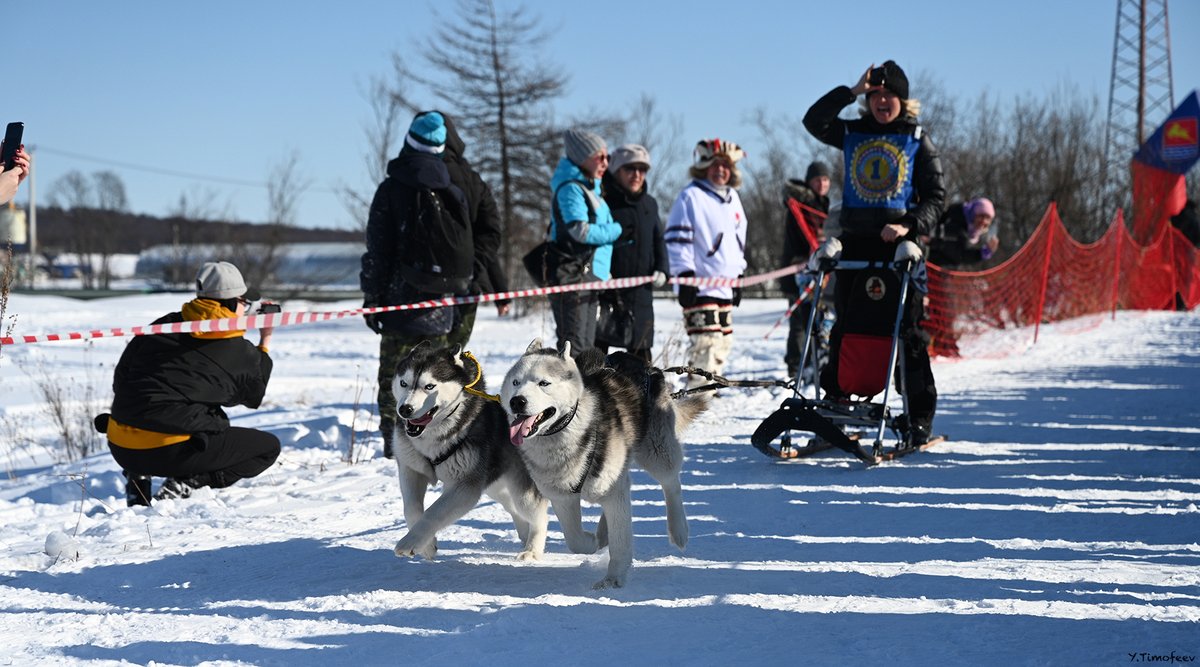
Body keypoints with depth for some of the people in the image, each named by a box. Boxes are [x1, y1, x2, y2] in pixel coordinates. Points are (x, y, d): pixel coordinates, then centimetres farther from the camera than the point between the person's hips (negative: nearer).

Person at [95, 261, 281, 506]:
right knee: (269, 447, 11)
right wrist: (265, 343, 34)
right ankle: (184, 483, -9)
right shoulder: (242, 354, 3)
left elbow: (121, 378, 18)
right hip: (172, 453, -6)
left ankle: (137, 476, 15)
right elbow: (254, 397, 25)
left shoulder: (161, 326, 12)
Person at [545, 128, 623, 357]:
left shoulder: (589, 188, 21)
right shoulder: (571, 188, -9)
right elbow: (580, 231, -19)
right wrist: (617, 231, -8)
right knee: (574, 346, -13)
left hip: (591, 276, 10)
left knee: (586, 346, 10)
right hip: (574, 276, -10)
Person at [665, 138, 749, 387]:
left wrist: (739, 274, 23)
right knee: (706, 340, -16)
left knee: (723, 340, 12)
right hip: (701, 284, -8)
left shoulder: (732, 198, 17)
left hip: (726, 285, 9)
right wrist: (685, 276, -16)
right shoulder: (690, 196, -7)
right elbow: (677, 239, -11)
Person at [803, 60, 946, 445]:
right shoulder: (854, 133, 11)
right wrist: (852, 92, -11)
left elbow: (935, 196, 1)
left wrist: (910, 226, -16)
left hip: (899, 242, -3)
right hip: (855, 241, 3)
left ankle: (920, 416, 0)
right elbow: (814, 121, -4)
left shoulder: (917, 140, 4)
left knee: (907, 329, -3)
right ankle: (833, 405, 12)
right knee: (845, 325, 6)